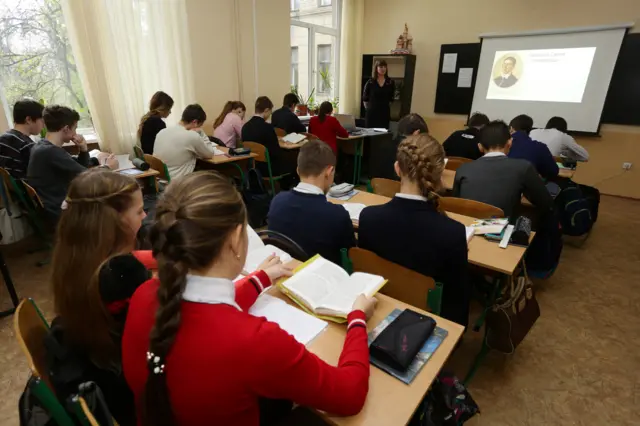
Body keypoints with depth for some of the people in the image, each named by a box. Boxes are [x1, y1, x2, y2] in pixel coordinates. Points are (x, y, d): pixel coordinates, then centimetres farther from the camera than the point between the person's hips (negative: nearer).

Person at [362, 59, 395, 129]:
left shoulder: (390, 82, 4)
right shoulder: (370, 82, -1)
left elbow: (391, 99, 11)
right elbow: (365, 99, 4)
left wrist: (385, 106, 11)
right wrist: (369, 108, 7)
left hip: (385, 112, 2)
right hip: (372, 112, -1)